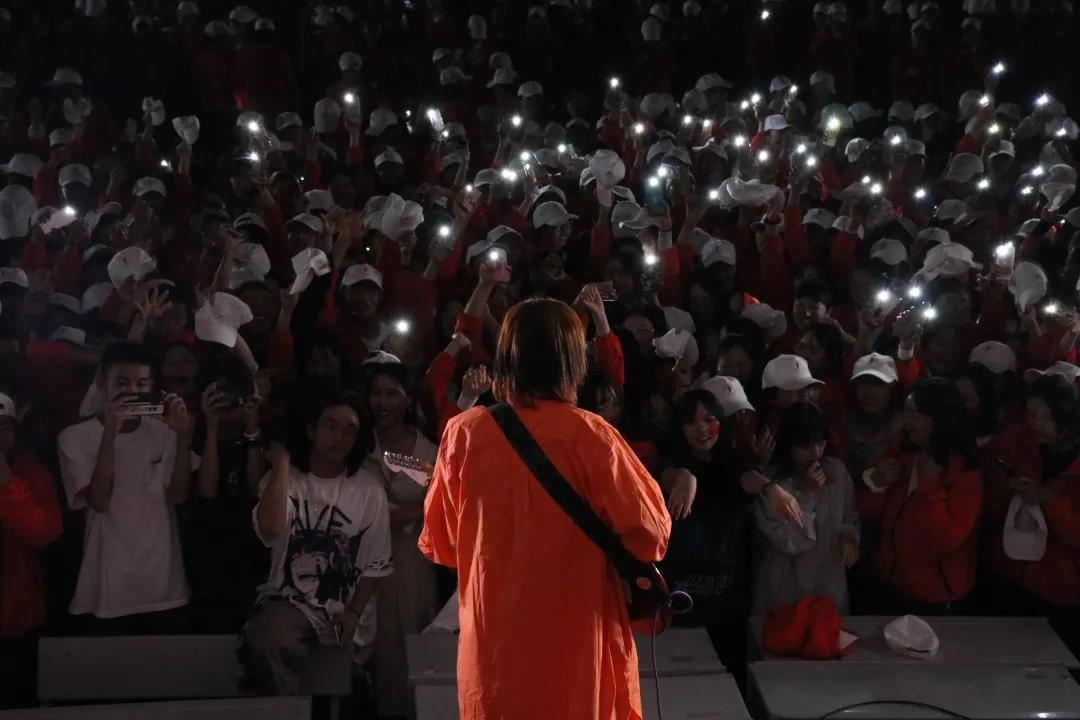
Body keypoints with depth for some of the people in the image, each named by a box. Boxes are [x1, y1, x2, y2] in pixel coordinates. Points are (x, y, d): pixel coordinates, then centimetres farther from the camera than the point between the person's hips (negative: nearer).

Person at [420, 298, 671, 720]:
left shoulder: (463, 433, -5)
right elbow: (651, 538, -11)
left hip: (494, 649, 2)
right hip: (576, 647, -2)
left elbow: (438, 544, 6)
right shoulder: (589, 436, -12)